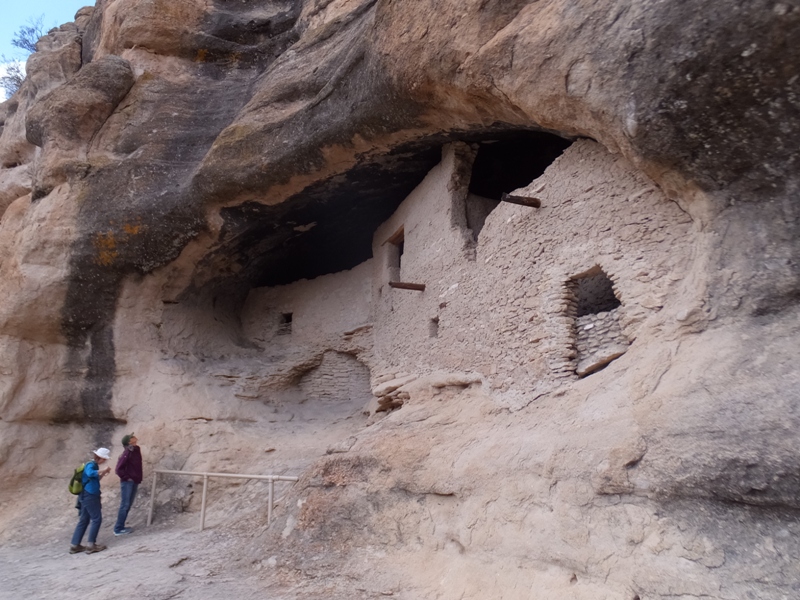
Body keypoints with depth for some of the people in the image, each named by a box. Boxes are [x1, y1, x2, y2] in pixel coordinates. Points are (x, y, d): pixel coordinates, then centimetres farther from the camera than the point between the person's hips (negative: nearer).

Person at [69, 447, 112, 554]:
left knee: (84, 520, 13)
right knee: (97, 519, -5)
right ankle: (91, 545, -3)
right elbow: (90, 473, -37)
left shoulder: (94, 465, 15)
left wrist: (103, 473, 9)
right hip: (90, 496, -10)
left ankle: (74, 545, 16)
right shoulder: (91, 464, -14)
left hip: (88, 496, 10)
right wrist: (102, 470, -25)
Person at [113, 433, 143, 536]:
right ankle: (118, 529, 4)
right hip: (127, 482, -8)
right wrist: (126, 477, -14)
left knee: (128, 505, 13)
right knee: (125, 505, -4)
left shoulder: (136, 450, 8)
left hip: (135, 482, 8)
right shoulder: (127, 453, -18)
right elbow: (119, 468, -21)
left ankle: (121, 527, 21)